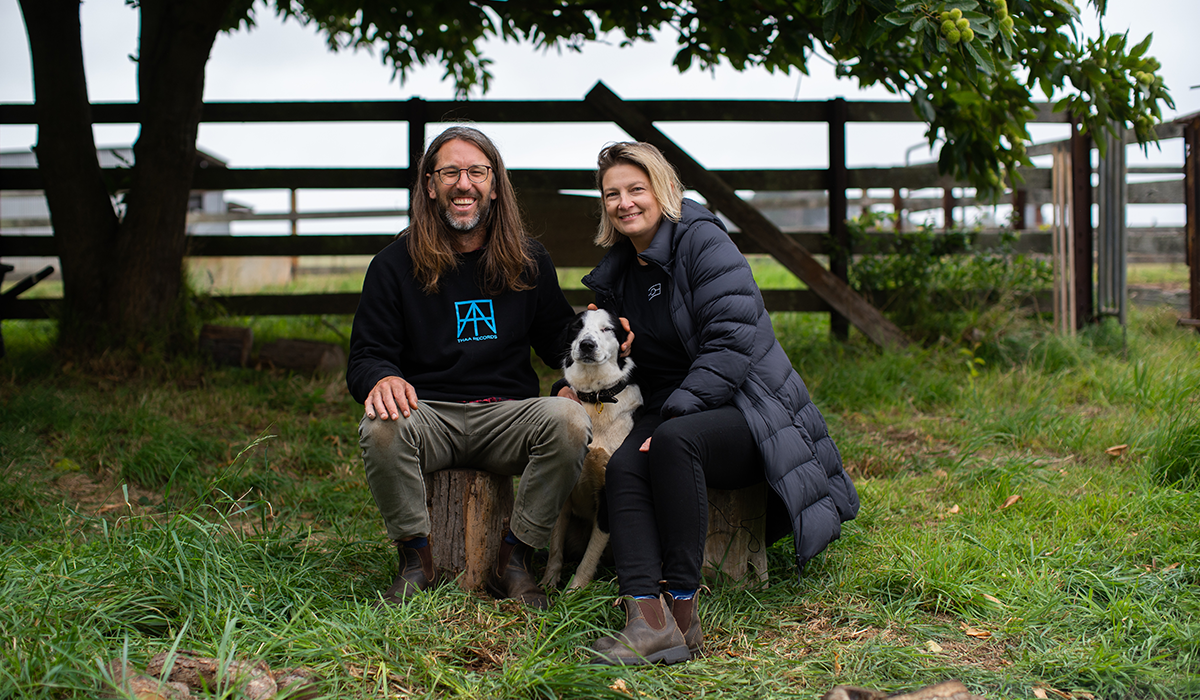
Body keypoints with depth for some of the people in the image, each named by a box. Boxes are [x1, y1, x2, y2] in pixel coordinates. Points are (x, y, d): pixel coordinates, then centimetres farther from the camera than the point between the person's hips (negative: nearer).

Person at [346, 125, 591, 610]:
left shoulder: (528, 261, 10)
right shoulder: (395, 264, 4)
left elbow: (558, 343, 17)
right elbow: (366, 356, 2)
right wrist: (382, 378, -23)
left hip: (507, 414, 1)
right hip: (428, 412, -1)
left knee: (569, 420, -29)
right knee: (381, 426, -35)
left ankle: (514, 558, -11)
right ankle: (416, 559, -10)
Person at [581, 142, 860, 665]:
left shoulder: (704, 242, -9)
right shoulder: (616, 273, 15)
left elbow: (732, 344, -18)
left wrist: (673, 415, -23)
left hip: (748, 409, -6)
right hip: (673, 411, 6)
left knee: (675, 440, -37)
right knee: (622, 466, -27)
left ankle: (681, 606, -32)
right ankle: (648, 618, -41)